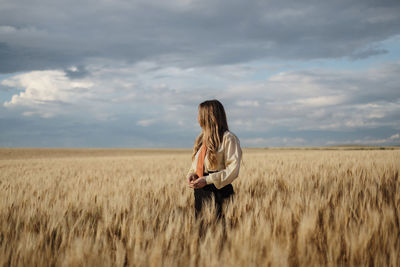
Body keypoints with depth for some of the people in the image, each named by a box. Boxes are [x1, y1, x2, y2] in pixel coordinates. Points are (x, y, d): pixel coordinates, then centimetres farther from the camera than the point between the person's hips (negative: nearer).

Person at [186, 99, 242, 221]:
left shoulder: (228, 138, -6)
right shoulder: (201, 138, 18)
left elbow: (233, 170, -12)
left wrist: (207, 180, -18)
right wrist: (191, 174, 1)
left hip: (219, 193, -7)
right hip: (200, 194, 7)